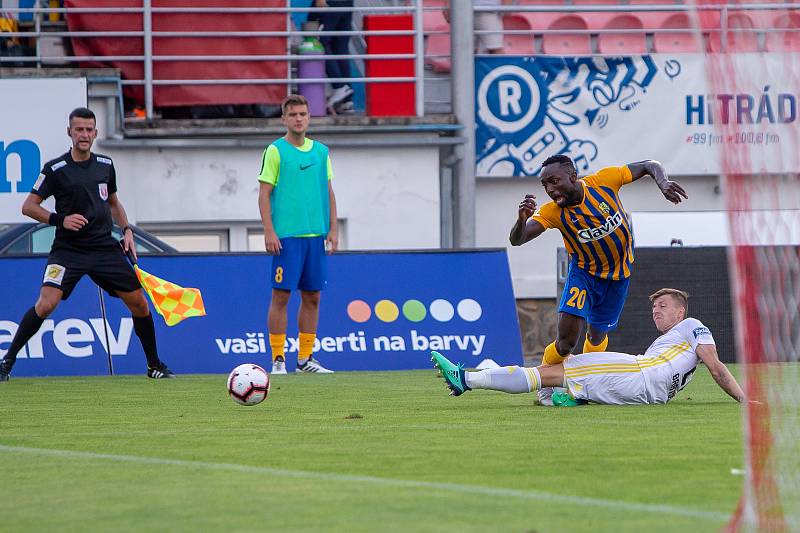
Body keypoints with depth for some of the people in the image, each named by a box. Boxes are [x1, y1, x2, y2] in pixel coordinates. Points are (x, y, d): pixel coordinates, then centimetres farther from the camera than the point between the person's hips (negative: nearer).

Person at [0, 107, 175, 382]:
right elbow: (28, 206, -3)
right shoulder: (55, 169, -7)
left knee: (139, 304, 2)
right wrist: (60, 220, -17)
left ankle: (155, 366, 19)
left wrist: (127, 230, 10)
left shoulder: (105, 164, 8)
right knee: (45, 304, -22)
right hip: (68, 249, -4)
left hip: (104, 247, 4)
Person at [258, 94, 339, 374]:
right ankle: (278, 359, -2)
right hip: (286, 235, -5)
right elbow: (264, 193, -4)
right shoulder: (275, 151, -2)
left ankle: (305, 358, 13)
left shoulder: (321, 151, 12)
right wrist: (269, 232, -12)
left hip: (316, 235, 5)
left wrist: (333, 229, 9)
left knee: (312, 296, 7)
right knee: (281, 295, -5)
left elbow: (328, 191, 16)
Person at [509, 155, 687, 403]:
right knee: (566, 341, -16)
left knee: (597, 335, 13)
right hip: (583, 273, -1)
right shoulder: (552, 212, -25)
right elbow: (517, 240, -34)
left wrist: (663, 183, -33)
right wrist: (522, 220, -56)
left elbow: (650, 166, -12)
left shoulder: (604, 181, -24)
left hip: (618, 275, 1)